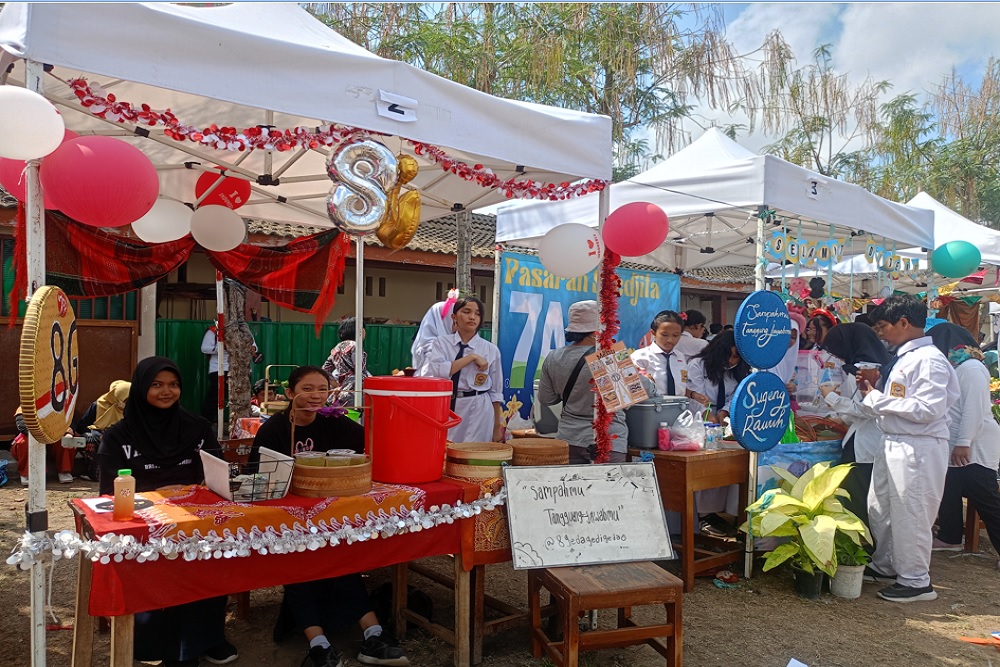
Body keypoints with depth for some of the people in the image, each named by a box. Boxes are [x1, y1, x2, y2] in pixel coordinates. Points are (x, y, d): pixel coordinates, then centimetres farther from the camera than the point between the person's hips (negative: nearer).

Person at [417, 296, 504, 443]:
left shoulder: (491, 350, 1)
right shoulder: (441, 343, 2)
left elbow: (495, 392, 5)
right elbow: (433, 372, -16)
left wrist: (497, 428, 6)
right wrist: (471, 357, -17)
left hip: (478, 410, 0)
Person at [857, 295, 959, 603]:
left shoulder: (929, 360, -17)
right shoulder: (904, 357, 12)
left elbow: (926, 410, -24)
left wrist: (878, 398, -18)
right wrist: (873, 390, 5)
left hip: (917, 449, -10)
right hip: (893, 444, 10)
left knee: (909, 516, 1)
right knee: (879, 510, 19)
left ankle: (916, 580, 17)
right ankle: (885, 566, 35)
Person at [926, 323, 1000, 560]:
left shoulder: (971, 368, -16)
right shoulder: (952, 368, 13)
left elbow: (975, 409, -22)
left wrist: (964, 443, -23)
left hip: (975, 447, -10)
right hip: (956, 446, 10)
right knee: (949, 492, 15)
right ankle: (950, 538, 27)